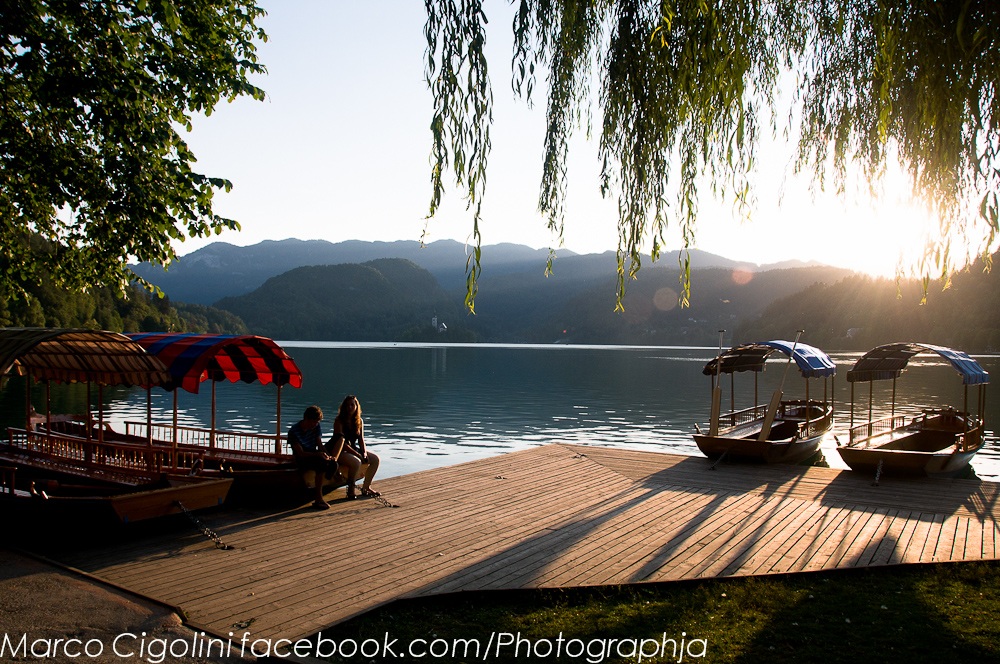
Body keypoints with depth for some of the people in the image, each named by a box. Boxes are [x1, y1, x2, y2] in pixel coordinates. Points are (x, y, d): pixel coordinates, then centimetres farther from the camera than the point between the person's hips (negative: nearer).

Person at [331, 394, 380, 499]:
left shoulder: (359, 421, 7)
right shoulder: (339, 421, -14)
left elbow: (361, 439, 9)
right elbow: (341, 442, -19)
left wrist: (364, 453, -10)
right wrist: (358, 454, -23)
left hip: (353, 449, 8)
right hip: (341, 451, -7)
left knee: (375, 459, -6)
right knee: (356, 462, -34)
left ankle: (366, 487, 4)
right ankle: (350, 490, -18)